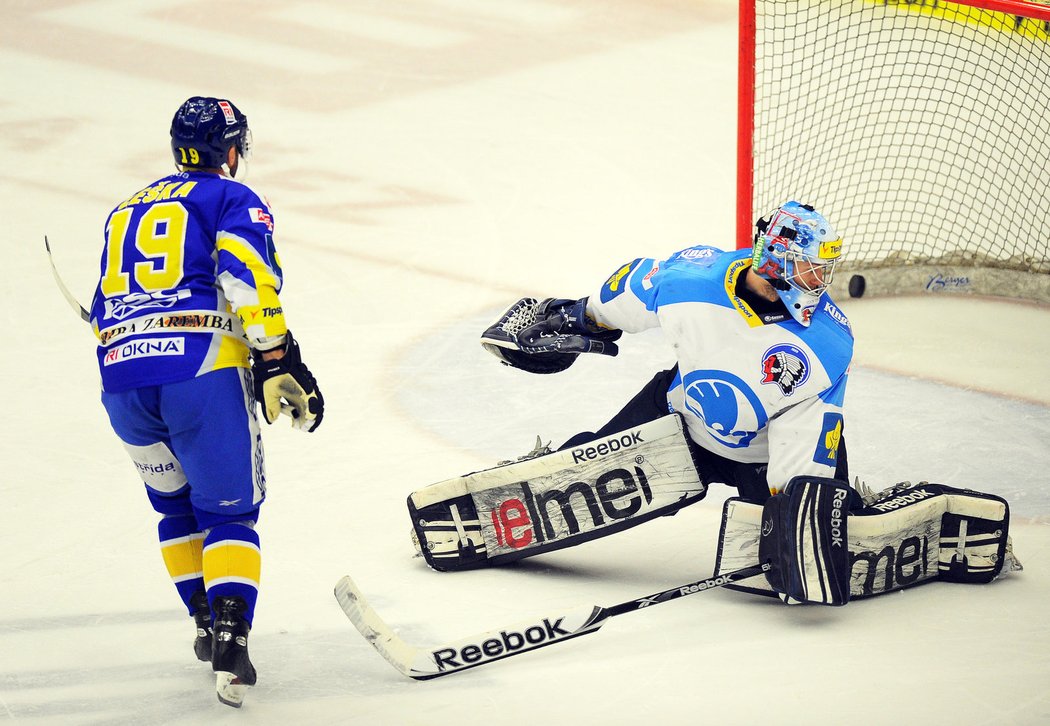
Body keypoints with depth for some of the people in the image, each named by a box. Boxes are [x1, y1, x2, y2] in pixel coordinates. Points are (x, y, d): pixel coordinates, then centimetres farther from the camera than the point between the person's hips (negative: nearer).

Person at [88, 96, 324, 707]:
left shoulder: (128, 210, 28)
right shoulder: (231, 199, 8)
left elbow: (104, 309, 31)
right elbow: (249, 278, -10)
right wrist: (278, 362, -13)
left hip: (120, 378, 5)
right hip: (202, 370, -5)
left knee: (177, 505, 24)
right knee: (229, 509, 0)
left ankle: (206, 621, 21)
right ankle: (230, 635, -18)